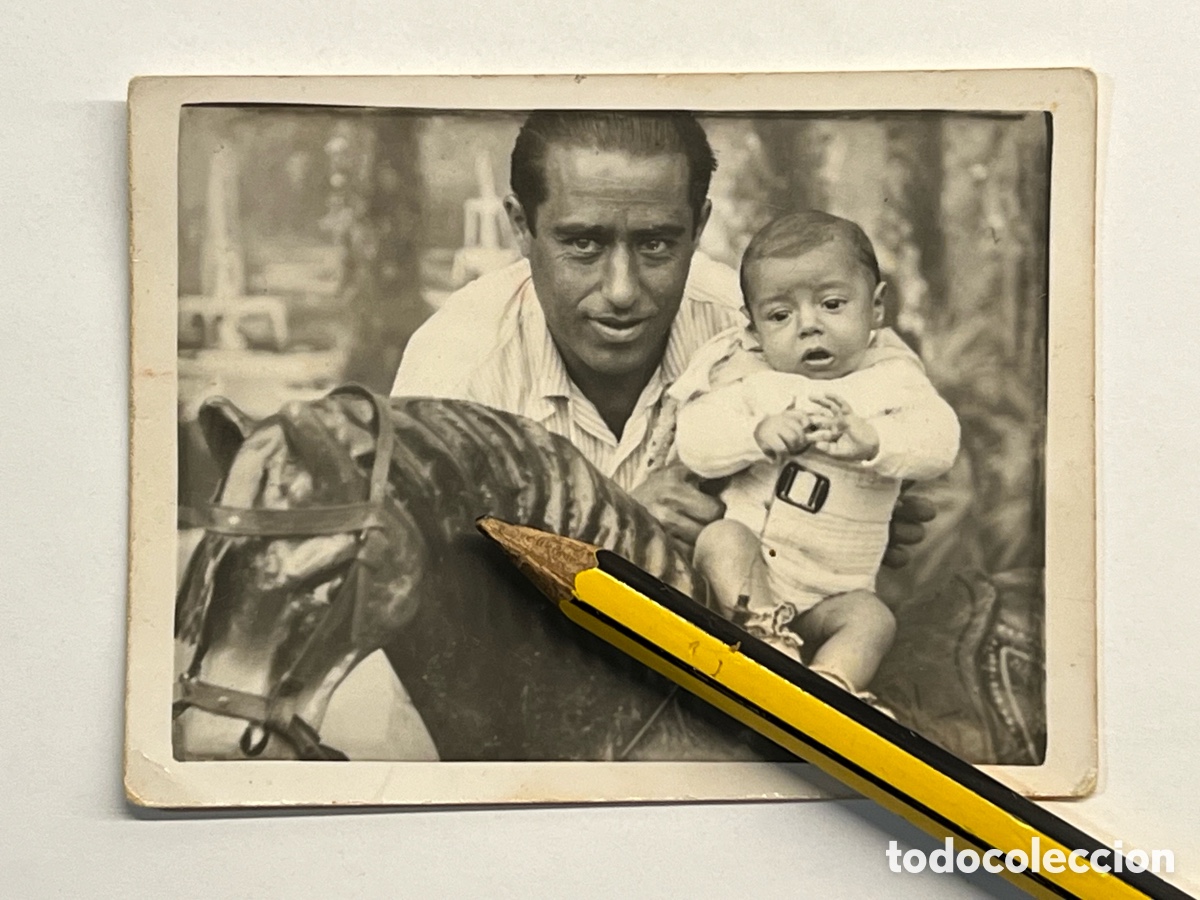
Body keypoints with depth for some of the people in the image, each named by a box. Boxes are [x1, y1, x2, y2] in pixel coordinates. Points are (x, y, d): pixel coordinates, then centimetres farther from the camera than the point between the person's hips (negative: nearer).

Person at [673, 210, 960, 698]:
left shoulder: (891, 379, 0)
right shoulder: (753, 379, 2)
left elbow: (938, 443, -16)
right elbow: (694, 441, -8)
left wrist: (869, 440, -35)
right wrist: (759, 433, -26)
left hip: (829, 592, 0)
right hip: (747, 566, 0)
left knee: (872, 619, -25)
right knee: (720, 539, -28)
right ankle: (767, 636, -29)